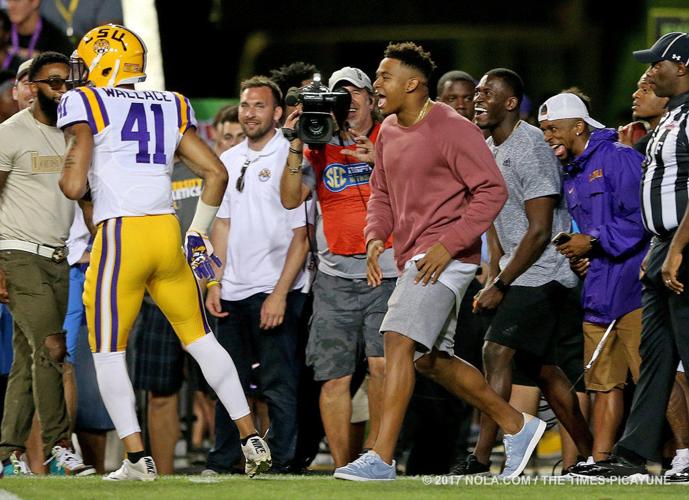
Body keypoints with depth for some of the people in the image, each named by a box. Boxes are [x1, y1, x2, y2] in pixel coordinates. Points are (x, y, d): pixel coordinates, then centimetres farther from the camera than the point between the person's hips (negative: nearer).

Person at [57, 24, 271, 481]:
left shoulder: (85, 104, 0)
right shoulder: (171, 107, 17)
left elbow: (74, 186, -8)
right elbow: (217, 174, 16)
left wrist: (68, 177, 16)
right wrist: (198, 233, 24)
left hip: (119, 236, -5)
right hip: (167, 233, 5)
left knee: (107, 352, 5)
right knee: (200, 338, 16)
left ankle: (137, 459, -2)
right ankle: (252, 439, 13)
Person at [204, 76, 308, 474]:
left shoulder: (291, 159, -8)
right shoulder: (230, 161, 13)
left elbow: (301, 234, -11)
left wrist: (280, 294, -16)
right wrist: (214, 283, 9)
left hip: (275, 290, -7)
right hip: (233, 291, 7)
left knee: (279, 385, -4)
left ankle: (282, 467, 0)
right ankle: (220, 465, 17)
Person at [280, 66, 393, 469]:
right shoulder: (320, 147, 10)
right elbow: (291, 199, 0)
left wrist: (380, 163, -19)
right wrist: (297, 147, -11)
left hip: (387, 272, -2)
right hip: (336, 276, 2)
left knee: (382, 363, -17)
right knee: (334, 377, -1)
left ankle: (376, 448, -3)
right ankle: (342, 467, 5)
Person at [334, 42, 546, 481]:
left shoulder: (451, 129, -13)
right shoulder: (389, 132, 13)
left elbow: (492, 190, -15)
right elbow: (381, 193, 24)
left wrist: (449, 244, -21)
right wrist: (376, 236, 4)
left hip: (444, 259, -10)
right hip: (412, 259, 10)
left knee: (399, 342, -20)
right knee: (431, 359, 15)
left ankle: (381, 458, -23)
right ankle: (517, 426, 28)